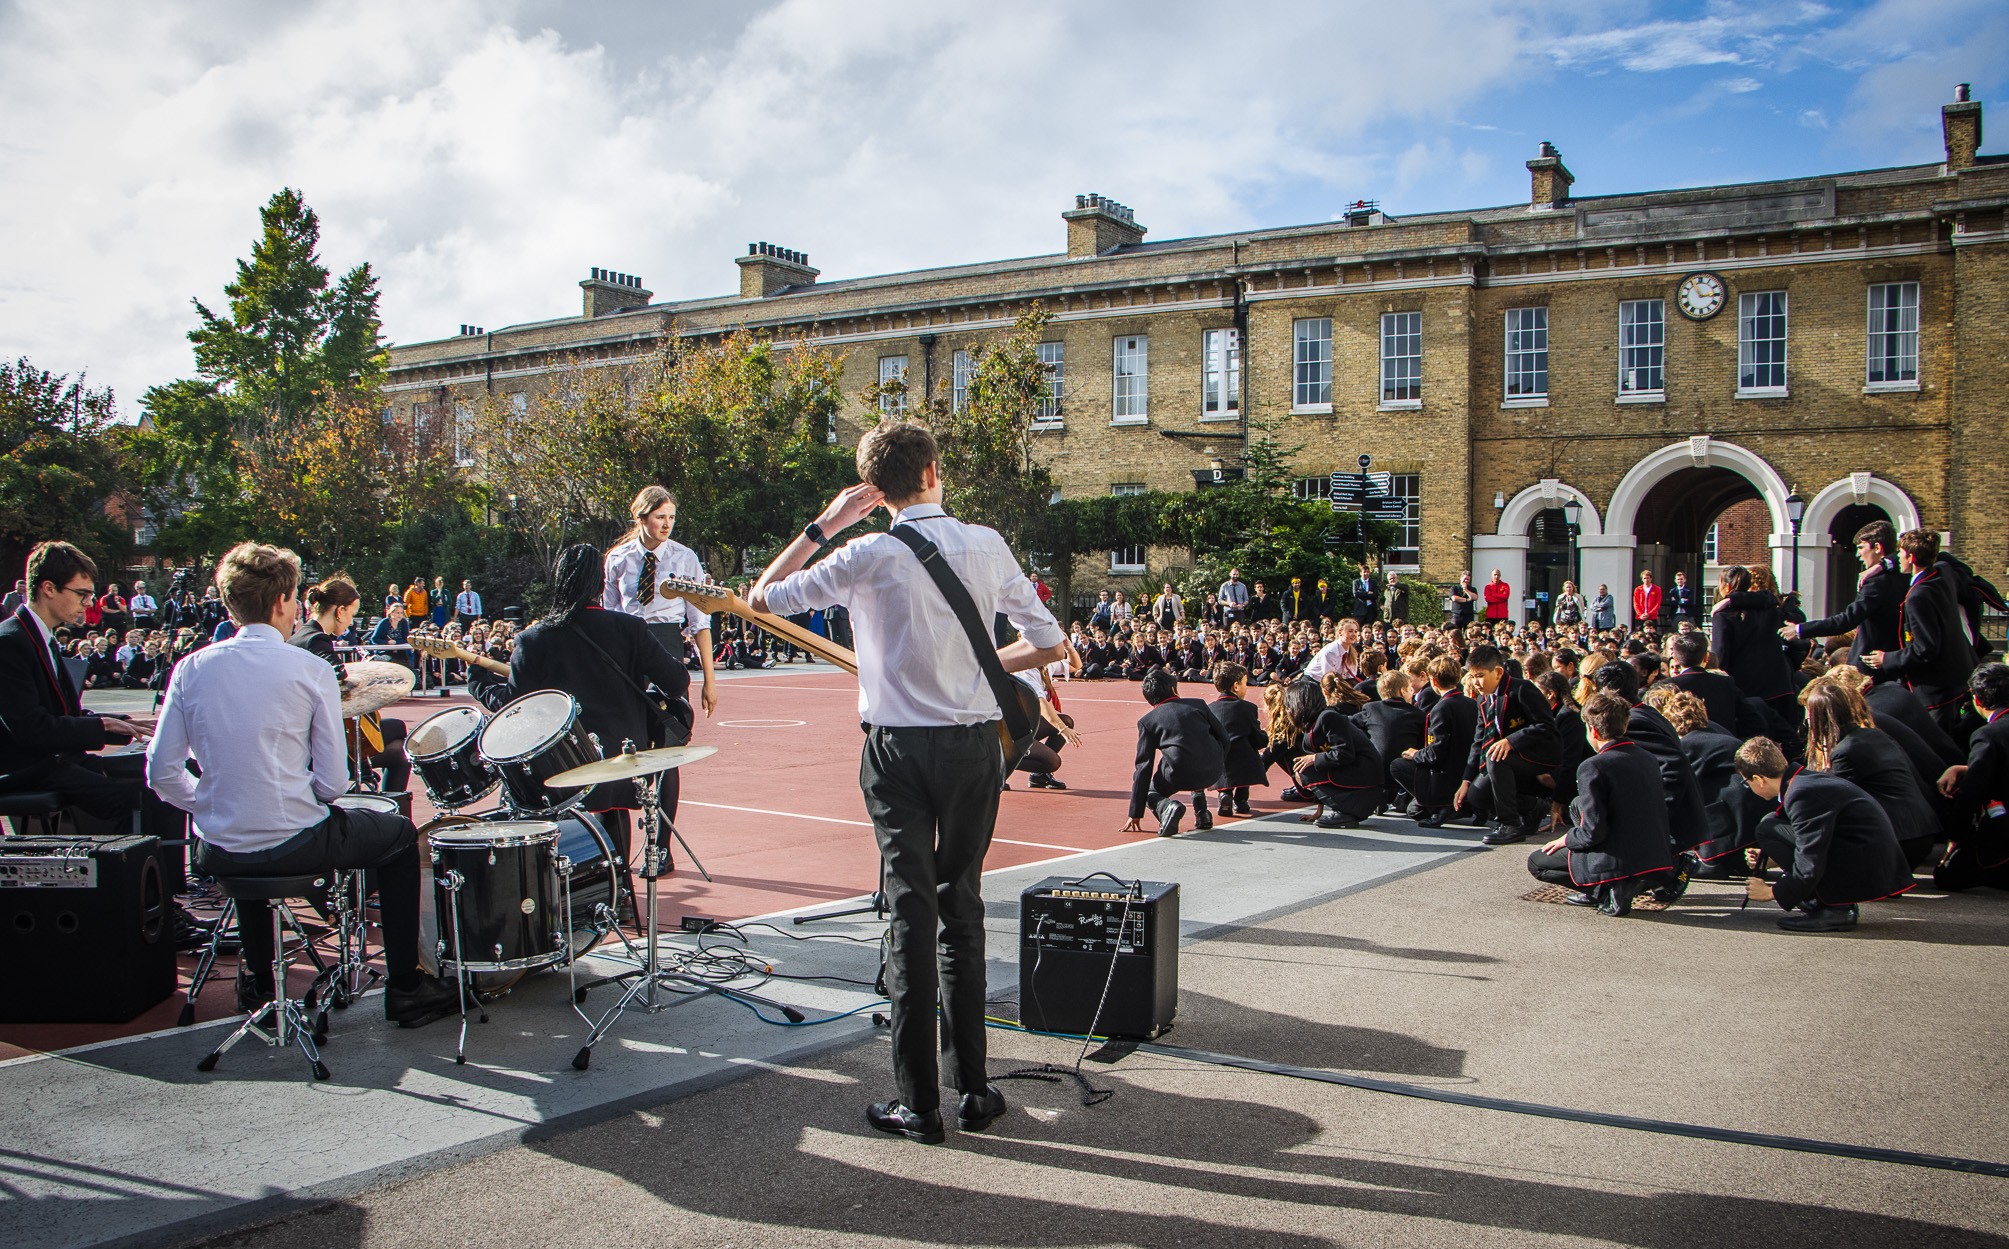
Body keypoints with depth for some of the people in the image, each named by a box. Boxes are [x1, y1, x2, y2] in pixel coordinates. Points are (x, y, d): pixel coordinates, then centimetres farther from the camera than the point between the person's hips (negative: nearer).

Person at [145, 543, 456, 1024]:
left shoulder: (191, 669, 0)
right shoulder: (310, 671, -10)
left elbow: (161, 773, -1)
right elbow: (332, 782, -12)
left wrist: (210, 804, 15)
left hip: (218, 852, 5)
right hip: (295, 844, -5)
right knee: (400, 834, 21)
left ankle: (258, 982, 44)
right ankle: (405, 987, 22)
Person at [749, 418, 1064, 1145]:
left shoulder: (867, 556, -8)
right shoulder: (986, 546, -1)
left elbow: (760, 598, 2)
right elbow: (1049, 645, 3)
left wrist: (822, 526, 6)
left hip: (899, 747, -2)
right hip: (974, 742, 2)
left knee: (910, 912, 3)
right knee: (963, 909, 13)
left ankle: (919, 1103, 7)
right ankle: (972, 1089, 18)